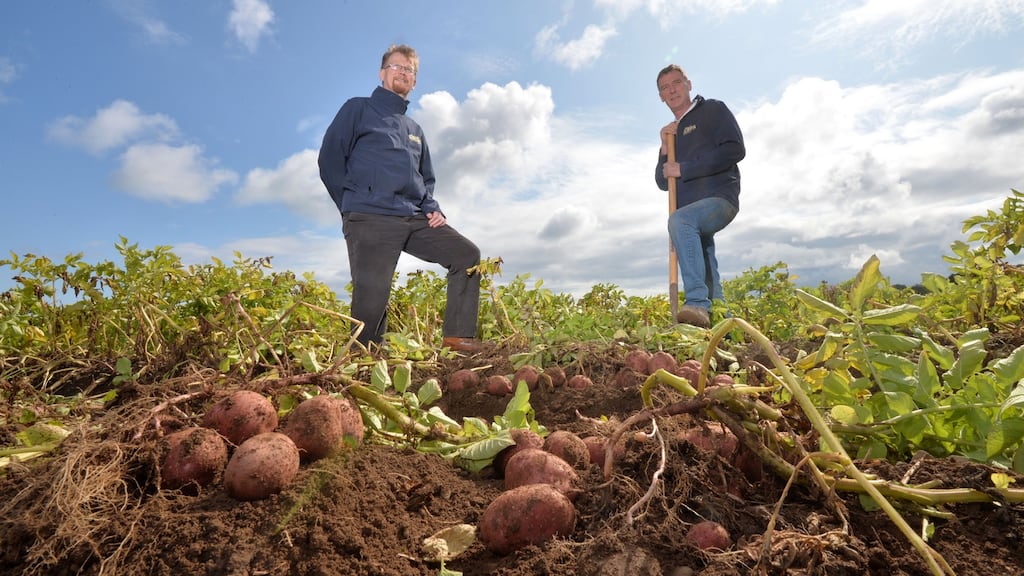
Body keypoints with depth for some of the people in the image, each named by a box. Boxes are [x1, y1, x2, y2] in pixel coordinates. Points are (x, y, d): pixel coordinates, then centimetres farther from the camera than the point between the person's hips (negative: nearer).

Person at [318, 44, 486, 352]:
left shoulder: (415, 129, 28)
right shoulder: (358, 108, 12)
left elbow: (427, 179, 28)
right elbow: (329, 160, 4)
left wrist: (433, 209, 8)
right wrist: (355, 205, -1)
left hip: (415, 220, 6)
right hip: (371, 219, -6)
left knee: (467, 254, -6)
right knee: (372, 296, -13)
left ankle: (458, 336, -6)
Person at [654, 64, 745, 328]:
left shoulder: (712, 110, 6)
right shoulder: (671, 132, 23)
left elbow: (735, 150, -10)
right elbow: (663, 182, 18)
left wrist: (683, 170, -12)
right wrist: (665, 148, 1)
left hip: (719, 198, -7)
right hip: (691, 213, 7)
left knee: (680, 219, -36)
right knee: (707, 278, 1)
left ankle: (697, 303, -42)